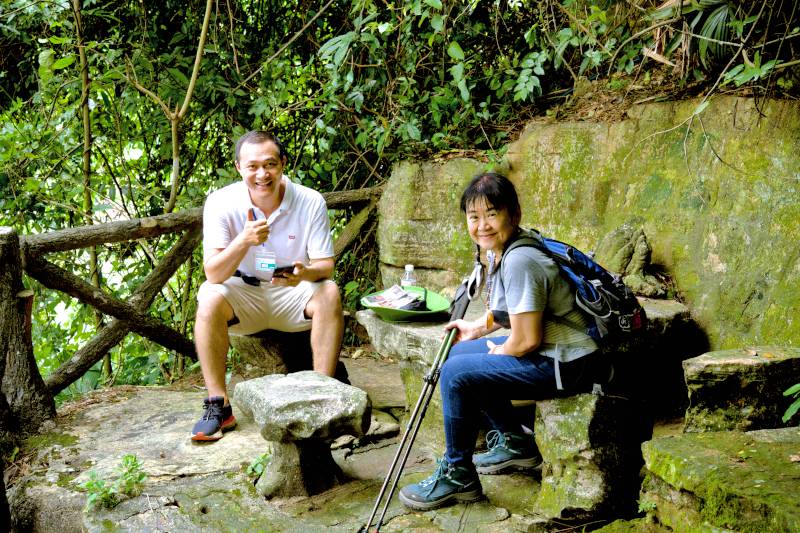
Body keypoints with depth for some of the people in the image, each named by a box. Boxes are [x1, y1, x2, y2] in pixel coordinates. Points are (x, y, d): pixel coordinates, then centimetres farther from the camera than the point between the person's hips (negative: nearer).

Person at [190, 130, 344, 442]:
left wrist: (305, 273, -36)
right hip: (243, 294, 0)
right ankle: (218, 405, -24)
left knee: (329, 294, -28)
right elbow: (213, 274, -21)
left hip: (293, 295, 1)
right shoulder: (221, 203, -15)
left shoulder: (310, 202, -13)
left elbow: (325, 266, -11)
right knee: (210, 299, -30)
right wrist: (243, 241, -40)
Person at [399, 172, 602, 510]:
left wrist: (497, 352, -5)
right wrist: (478, 328, 13)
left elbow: (526, 341, -24)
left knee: (456, 373, -16)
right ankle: (515, 444, 26)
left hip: (565, 364, -11)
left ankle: (457, 476, 1)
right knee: (461, 352, 19)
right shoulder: (498, 252, 6)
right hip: (547, 352, 11)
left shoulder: (520, 261, -24)